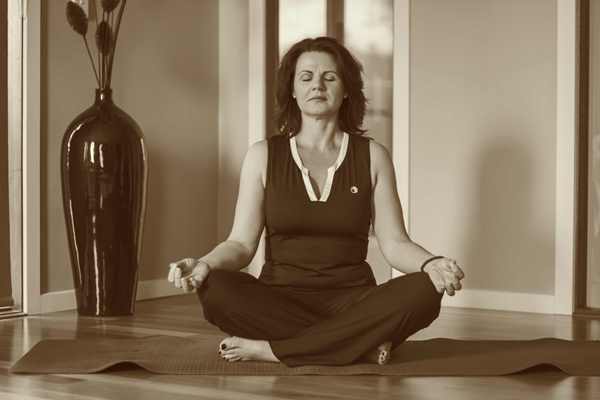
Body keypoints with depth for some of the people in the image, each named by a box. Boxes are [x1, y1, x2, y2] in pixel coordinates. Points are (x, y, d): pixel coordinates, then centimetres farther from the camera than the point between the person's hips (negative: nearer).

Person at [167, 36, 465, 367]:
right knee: (215, 290, -32)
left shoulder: (372, 156, 6)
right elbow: (241, 243, 0)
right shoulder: (264, 155, 6)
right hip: (279, 301, 0)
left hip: (351, 302, 1)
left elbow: (394, 243, 1)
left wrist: (430, 263, -21)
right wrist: (205, 264, -22)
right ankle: (360, 344, -24)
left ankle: (271, 349, -25)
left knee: (423, 293, -30)